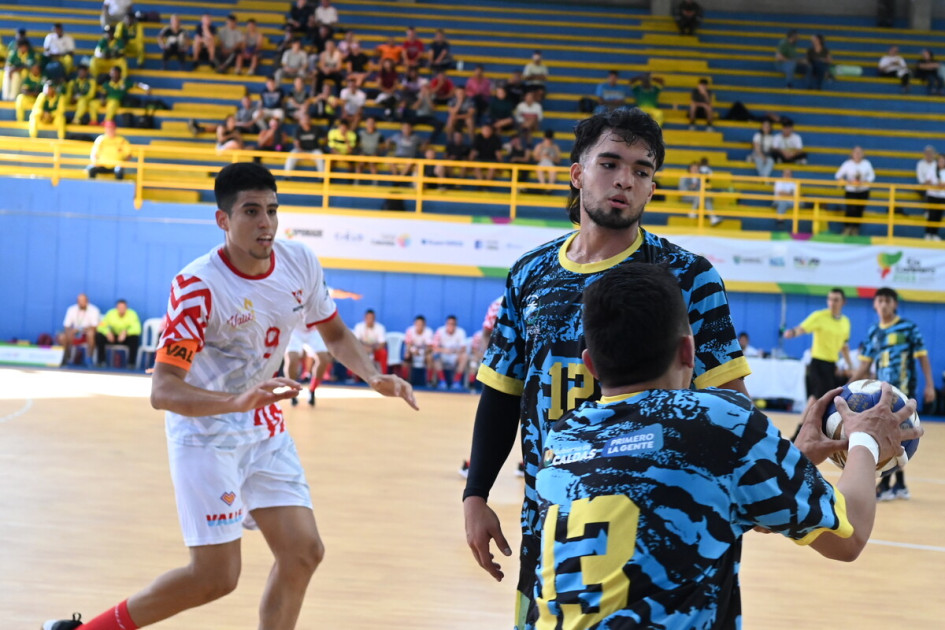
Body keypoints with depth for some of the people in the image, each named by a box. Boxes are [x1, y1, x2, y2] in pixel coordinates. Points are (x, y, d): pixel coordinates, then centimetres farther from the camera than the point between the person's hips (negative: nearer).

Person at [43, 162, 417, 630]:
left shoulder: (300, 263, -6)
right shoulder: (197, 286, -25)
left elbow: (336, 334, 11)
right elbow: (162, 391, -29)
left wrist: (374, 377, -9)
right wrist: (237, 402, -46)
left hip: (266, 431, 7)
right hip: (205, 432, -7)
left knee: (303, 553, -2)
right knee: (216, 576, -10)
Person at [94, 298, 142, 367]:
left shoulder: (132, 314, -18)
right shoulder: (111, 313, -11)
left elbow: (137, 329, -27)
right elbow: (101, 326, -12)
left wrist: (126, 332, -45)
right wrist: (108, 332, -33)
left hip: (127, 338, -2)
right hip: (113, 336, 2)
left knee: (135, 338, -36)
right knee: (98, 336, -23)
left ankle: (131, 363, -25)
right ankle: (101, 361, -13)